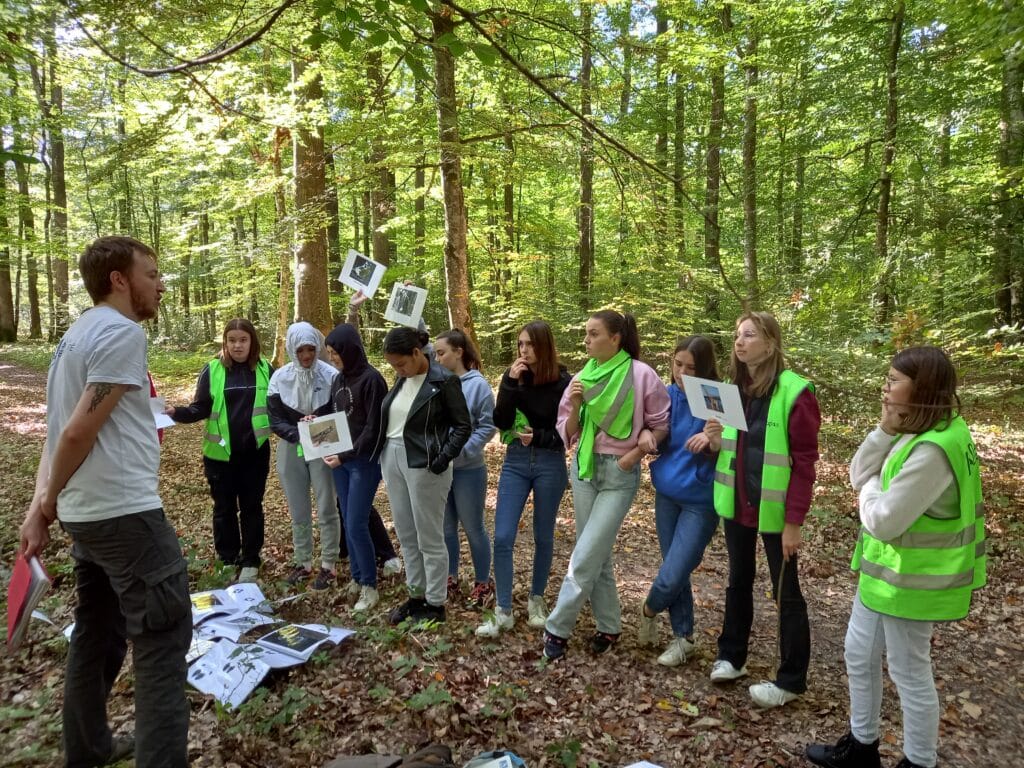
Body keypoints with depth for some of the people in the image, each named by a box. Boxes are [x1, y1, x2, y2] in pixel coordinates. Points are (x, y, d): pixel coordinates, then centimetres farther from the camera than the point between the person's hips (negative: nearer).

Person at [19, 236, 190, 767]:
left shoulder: (76, 335, 16)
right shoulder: (123, 333, -14)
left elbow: (59, 430, 11)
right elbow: (79, 431, -19)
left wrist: (40, 504, 5)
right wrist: (48, 504, -5)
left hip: (87, 513, 10)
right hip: (126, 512, -10)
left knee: (98, 635, 21)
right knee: (163, 638, -3)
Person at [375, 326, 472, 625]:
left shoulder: (444, 381, -11)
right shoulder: (402, 381, 9)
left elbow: (463, 425, -10)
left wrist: (444, 458, -18)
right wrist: (384, 452, 7)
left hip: (423, 465, -7)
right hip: (392, 460, 8)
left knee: (429, 538, 2)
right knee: (406, 535, 15)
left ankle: (436, 604, 15)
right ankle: (416, 595, 28)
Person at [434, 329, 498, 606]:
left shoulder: (478, 385, -11)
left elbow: (488, 426, -12)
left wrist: (460, 450, -18)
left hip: (468, 470, -4)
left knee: (473, 528, 8)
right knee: (446, 527, 16)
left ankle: (483, 583, 24)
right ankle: (450, 577, 33)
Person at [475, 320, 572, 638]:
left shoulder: (563, 382, -8)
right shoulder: (514, 377, 1)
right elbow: (501, 422, -8)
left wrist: (538, 437, -17)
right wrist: (510, 383, -17)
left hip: (550, 465, -2)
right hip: (515, 462, 2)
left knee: (543, 537, 12)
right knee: (502, 537, -3)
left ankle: (536, 600, 30)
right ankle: (503, 611, 8)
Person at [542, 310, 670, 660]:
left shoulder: (641, 374, -10)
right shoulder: (582, 377, 3)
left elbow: (661, 425, -1)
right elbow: (568, 433, 5)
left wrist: (635, 453, -12)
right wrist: (575, 406, -12)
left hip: (620, 474, -5)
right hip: (584, 468, 5)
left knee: (585, 557, -6)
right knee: (597, 555, 13)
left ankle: (556, 629, 9)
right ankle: (609, 627, 28)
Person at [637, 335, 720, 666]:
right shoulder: (667, 395, -1)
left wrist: (711, 440, -32)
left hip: (701, 501, -4)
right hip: (666, 494, 5)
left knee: (672, 577, -3)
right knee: (675, 573, 14)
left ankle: (649, 609, 30)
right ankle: (683, 637, 34)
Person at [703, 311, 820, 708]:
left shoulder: (795, 392, -16)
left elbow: (804, 462, -16)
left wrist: (794, 520, -17)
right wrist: (716, 440, -8)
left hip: (773, 509, -6)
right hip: (736, 504, 7)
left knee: (785, 593, 8)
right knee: (738, 581, 20)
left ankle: (791, 680, 22)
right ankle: (731, 656, 35)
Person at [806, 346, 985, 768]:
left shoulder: (932, 450, -29)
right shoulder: (915, 433, 3)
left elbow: (882, 520, -26)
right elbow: (858, 475, 4)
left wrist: (872, 488, -6)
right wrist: (885, 431, -9)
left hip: (910, 578, -10)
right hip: (888, 570, 10)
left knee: (909, 673, 9)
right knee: (859, 653, 21)